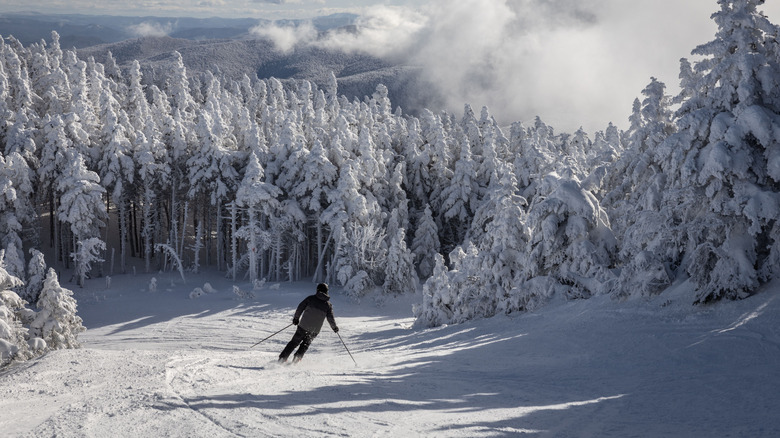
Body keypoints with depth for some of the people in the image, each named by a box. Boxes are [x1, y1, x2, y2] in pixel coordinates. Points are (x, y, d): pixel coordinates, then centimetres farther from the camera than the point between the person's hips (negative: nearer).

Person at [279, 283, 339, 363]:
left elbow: (300, 307, 2)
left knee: (294, 342, 12)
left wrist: (296, 318, 15)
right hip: (314, 331, 1)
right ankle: (298, 356, 0)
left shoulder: (311, 298, 2)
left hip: (304, 326, -1)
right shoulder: (328, 305, 3)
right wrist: (334, 327, 18)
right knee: (305, 344, 22)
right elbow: (330, 318, 1)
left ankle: (282, 358, 7)